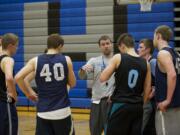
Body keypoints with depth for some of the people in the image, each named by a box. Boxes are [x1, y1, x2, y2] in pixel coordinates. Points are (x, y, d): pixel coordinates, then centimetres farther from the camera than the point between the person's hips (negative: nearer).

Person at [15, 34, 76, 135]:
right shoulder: (66, 60, 0)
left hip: (43, 112, 1)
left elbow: (18, 77, -7)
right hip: (62, 110, 0)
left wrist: (28, 93, 6)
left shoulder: (35, 61, 1)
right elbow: (72, 84, 7)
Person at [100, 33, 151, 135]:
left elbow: (102, 78, -4)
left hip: (120, 105, -4)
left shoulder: (118, 58, -6)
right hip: (137, 106, 4)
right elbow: (147, 88, 9)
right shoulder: (145, 63, 5)